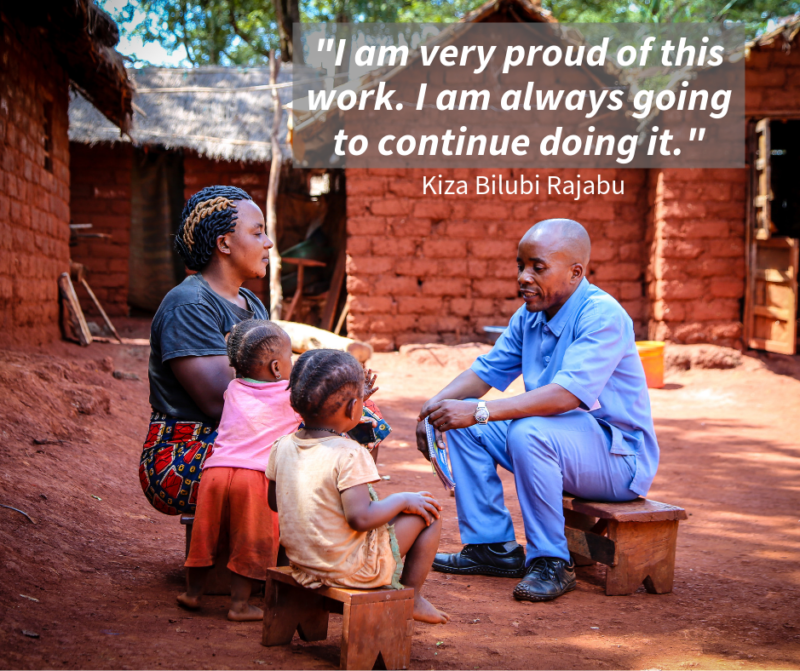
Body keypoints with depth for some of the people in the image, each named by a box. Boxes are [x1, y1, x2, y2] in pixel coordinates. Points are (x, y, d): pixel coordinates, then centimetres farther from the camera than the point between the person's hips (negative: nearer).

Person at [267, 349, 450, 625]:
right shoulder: (349, 455, -23)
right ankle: (410, 596, 16)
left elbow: (275, 502, 10)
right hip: (352, 569, -8)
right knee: (428, 512, 5)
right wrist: (403, 500, -12)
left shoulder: (283, 447, -1)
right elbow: (360, 518, -28)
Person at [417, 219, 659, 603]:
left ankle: (551, 562, -19)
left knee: (528, 433, -34)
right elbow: (486, 371, 10)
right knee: (463, 423, -3)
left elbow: (567, 394, -34)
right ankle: (492, 546, 3)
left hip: (619, 458, -8)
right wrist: (436, 404, -11)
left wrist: (479, 410, -37)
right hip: (555, 440, 8)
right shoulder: (528, 317, 4)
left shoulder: (603, 316, -22)